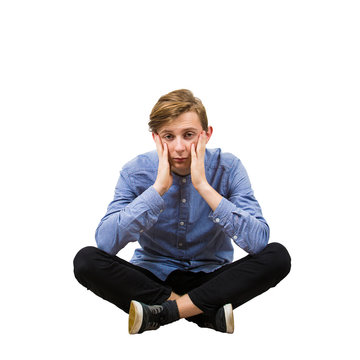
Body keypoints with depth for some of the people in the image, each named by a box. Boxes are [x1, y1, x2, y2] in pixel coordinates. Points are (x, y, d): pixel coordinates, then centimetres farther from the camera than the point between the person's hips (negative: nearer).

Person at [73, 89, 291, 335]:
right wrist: (158, 187, -29)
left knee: (278, 256, -25)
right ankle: (211, 313, -22)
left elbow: (258, 242, -25)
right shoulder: (136, 172, -11)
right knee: (86, 260, -25)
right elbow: (105, 243, -24)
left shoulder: (227, 168, -13)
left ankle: (165, 311, -23)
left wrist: (203, 186, -30)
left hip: (210, 277, 0)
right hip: (152, 278, 1)